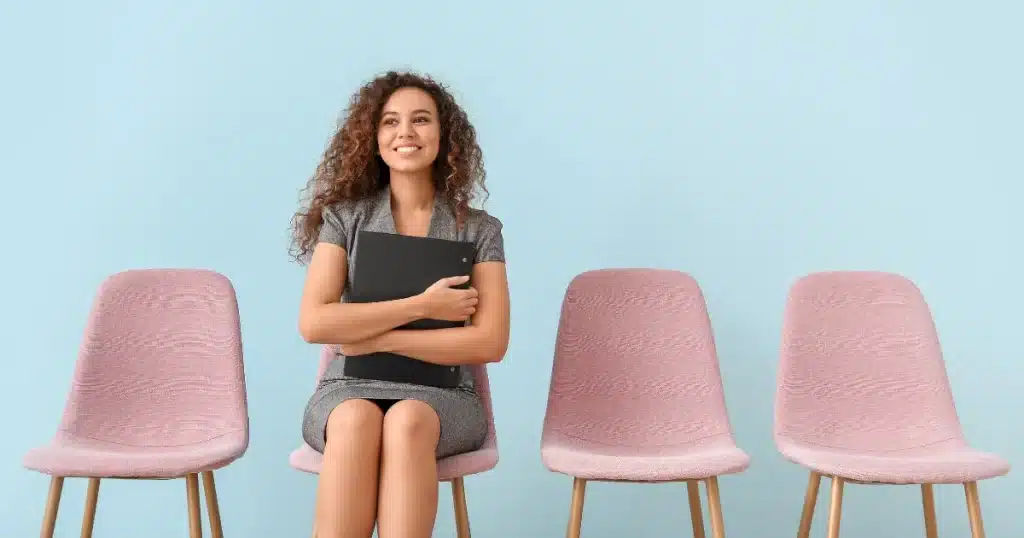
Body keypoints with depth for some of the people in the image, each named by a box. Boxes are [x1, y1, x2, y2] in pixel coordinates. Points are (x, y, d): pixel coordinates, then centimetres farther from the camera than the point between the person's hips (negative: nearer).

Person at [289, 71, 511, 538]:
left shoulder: (479, 229, 4)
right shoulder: (344, 217, 5)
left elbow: (490, 343, -7)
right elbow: (313, 323, -8)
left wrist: (377, 339, -12)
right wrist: (423, 305, -12)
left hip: (440, 395, 0)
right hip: (349, 390, 0)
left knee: (407, 422, -35)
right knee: (357, 421, -35)